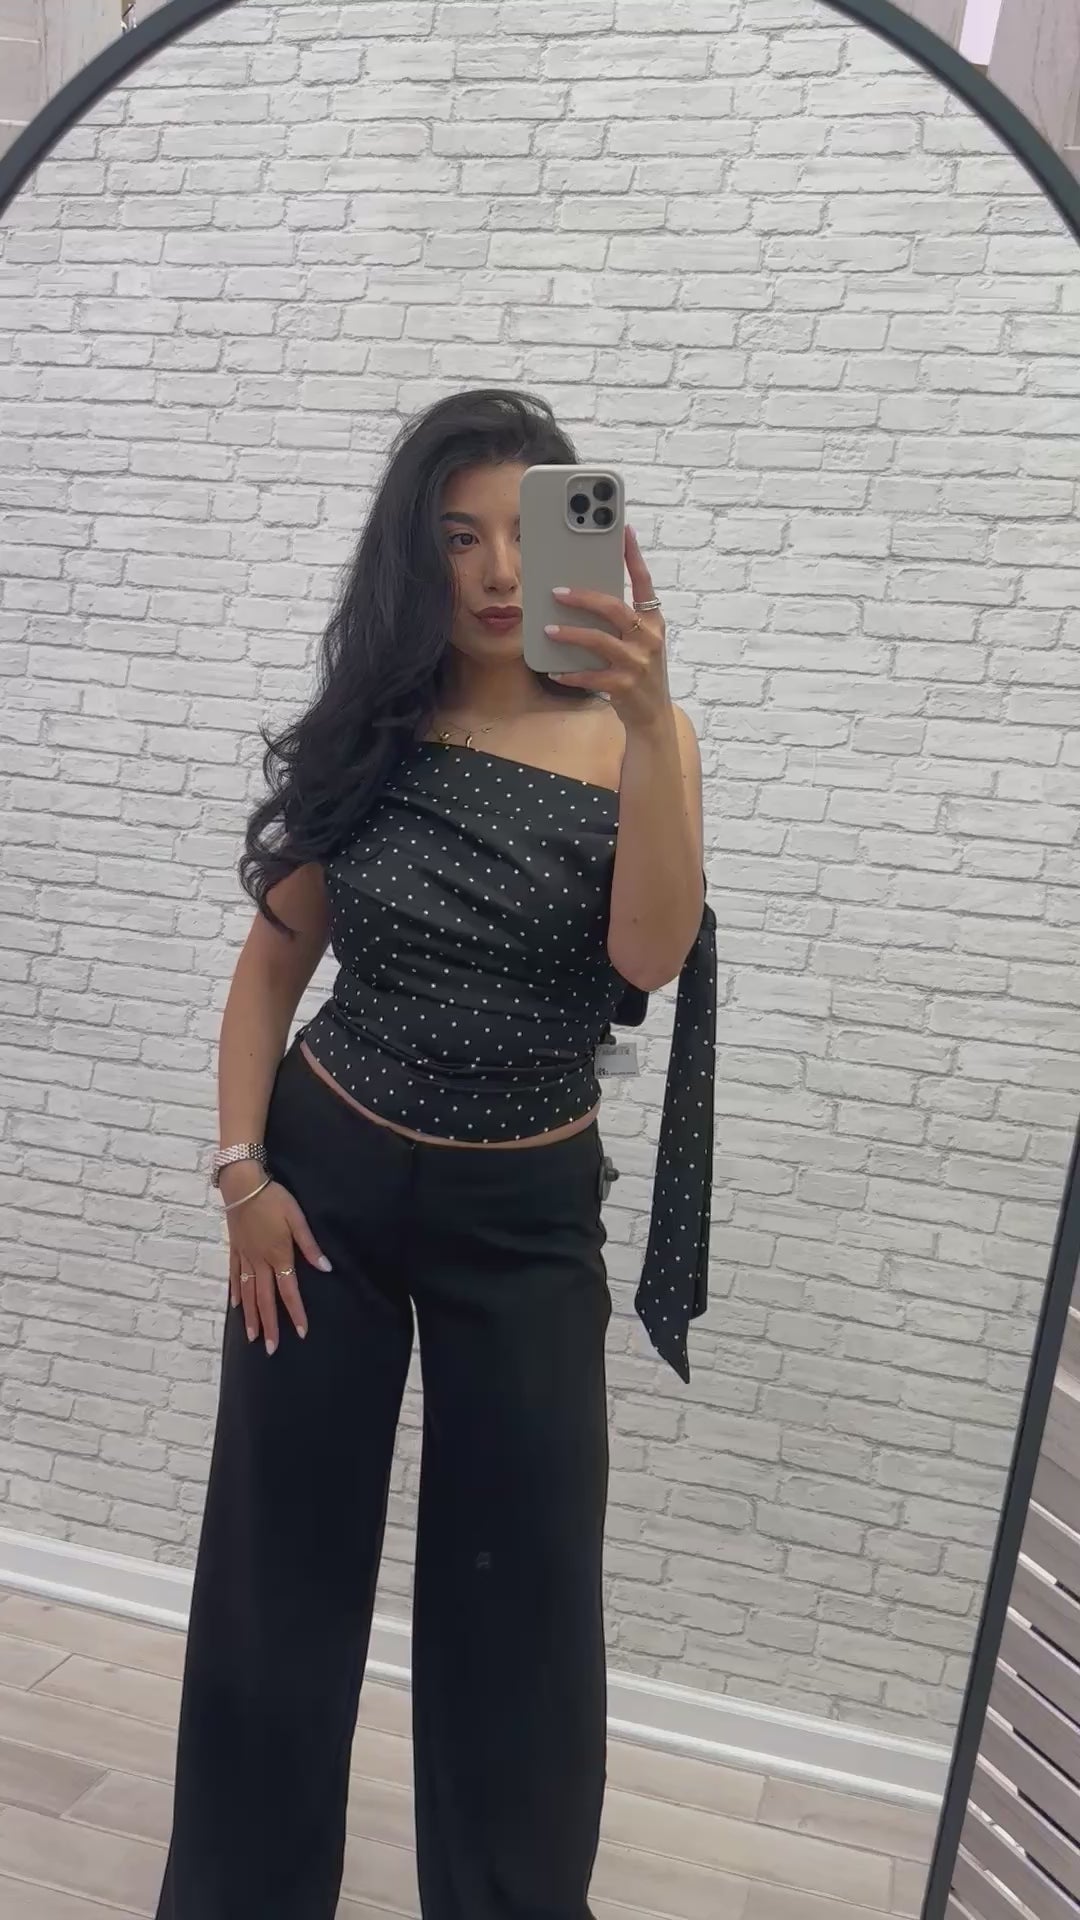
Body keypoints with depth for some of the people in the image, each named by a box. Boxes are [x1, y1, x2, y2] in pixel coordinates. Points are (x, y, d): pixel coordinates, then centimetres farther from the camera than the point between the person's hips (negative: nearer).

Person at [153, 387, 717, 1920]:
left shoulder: (632, 736, -6)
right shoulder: (367, 733, 0)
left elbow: (649, 957, -21)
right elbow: (271, 962, 4)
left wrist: (650, 717, -30)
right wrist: (241, 1170, -4)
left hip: (528, 1214, -1)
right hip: (330, 1176, 2)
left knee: (523, 1586, 10)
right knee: (280, 1558, 14)